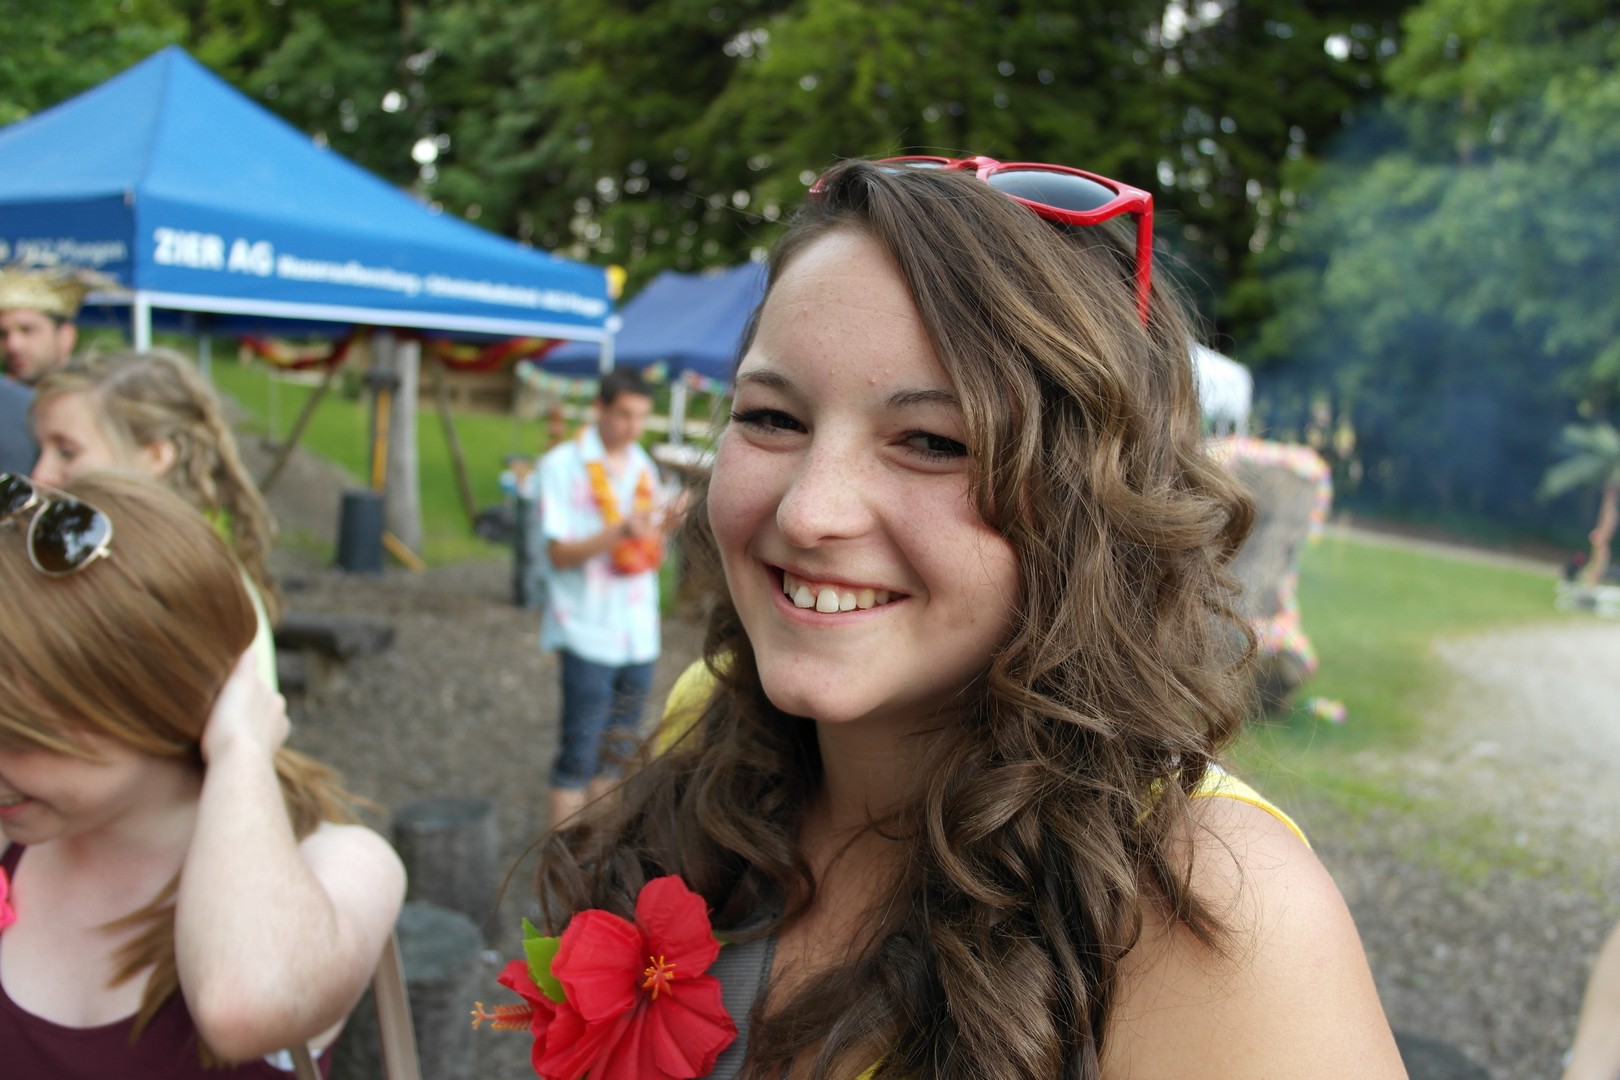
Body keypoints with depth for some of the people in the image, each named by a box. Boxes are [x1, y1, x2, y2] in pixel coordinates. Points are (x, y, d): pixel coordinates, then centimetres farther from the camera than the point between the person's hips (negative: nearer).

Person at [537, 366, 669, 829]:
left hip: (637, 631, 6)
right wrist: (619, 532, -25)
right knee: (578, 756, -3)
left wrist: (661, 530, -5)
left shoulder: (644, 467, 13)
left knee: (614, 755, 13)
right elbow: (559, 554, -12)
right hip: (587, 631, -6)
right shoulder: (562, 464, -6)